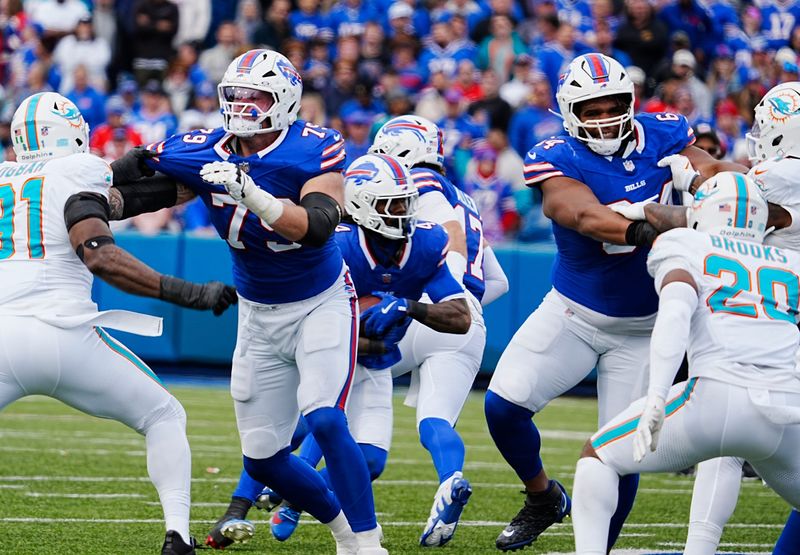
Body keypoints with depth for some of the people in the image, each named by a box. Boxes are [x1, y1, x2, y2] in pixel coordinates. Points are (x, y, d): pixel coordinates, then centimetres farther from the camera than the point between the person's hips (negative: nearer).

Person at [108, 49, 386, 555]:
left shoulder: (313, 151, -20)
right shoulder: (206, 154, -10)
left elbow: (317, 227, -35)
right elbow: (139, 196, -13)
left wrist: (252, 194, -47)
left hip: (322, 305, -5)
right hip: (259, 318, 5)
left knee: (326, 422, -26)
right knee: (264, 460, 5)